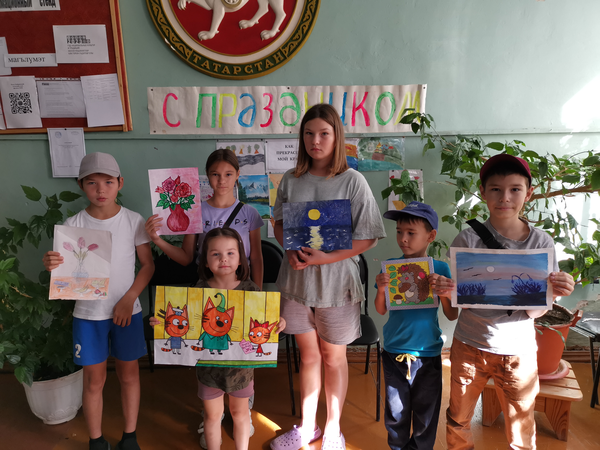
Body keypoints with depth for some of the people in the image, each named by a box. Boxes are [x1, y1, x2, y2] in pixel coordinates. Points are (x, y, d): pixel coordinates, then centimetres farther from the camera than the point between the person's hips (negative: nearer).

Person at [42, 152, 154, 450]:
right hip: (88, 313, 0)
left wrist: (129, 299, -12)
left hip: (127, 311, 0)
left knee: (128, 374, 13)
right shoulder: (73, 225, -5)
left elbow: (148, 264, -2)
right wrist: (52, 266, -27)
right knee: (94, 380, 11)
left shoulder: (133, 221, -6)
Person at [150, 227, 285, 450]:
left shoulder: (250, 289, -12)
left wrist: (277, 325, -27)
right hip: (209, 363, 0)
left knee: (240, 412, 21)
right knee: (212, 415, 19)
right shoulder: (199, 290, -11)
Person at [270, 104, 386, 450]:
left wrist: (325, 258, -20)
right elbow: (280, 223, 11)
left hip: (335, 281, -3)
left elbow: (367, 238, -11)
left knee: (334, 357, 14)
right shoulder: (291, 180, 2)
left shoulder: (352, 181, -10)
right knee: (309, 355, 17)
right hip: (297, 279, 3)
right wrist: (291, 250, -9)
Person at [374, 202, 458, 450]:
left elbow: (452, 316, -4)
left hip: (428, 354, 0)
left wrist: (443, 293, -22)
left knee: (426, 411, 15)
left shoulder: (440, 269, -7)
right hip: (394, 352, 1)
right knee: (396, 410, 15)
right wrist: (381, 290, -21)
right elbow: (381, 310, -2)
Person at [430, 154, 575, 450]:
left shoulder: (542, 243, -7)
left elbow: (535, 312, -6)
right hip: (469, 347, 0)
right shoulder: (468, 239, -10)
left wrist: (553, 293, -26)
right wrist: (446, 290, -28)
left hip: (517, 351, 0)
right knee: (458, 421, 18)